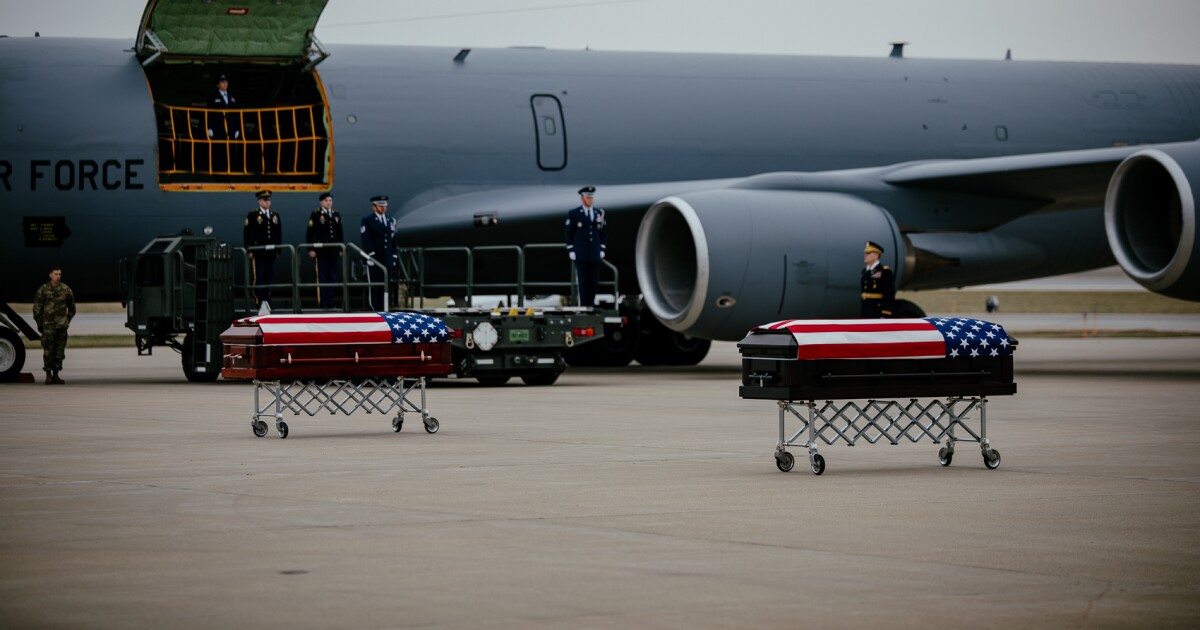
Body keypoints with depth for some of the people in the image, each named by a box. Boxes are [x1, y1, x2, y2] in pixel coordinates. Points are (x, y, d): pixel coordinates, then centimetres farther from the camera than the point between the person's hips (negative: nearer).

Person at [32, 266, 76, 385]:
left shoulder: (66, 290, 7)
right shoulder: (43, 290, -1)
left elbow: (72, 308, 19)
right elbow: (37, 308, 2)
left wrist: (68, 320, 13)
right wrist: (39, 324, -1)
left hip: (62, 326, 3)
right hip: (48, 325, -3)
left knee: (60, 351, 5)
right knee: (48, 351, -5)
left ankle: (56, 375, 13)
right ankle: (48, 375, 1)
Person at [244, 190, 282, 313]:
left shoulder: (275, 215, 14)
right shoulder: (253, 215, 0)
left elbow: (279, 234, 19)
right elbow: (247, 233, -2)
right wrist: (249, 250, -7)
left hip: (271, 253, 5)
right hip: (258, 254, -5)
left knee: (269, 278, 7)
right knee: (258, 279, -7)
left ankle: (267, 302, 14)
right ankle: (260, 304, -7)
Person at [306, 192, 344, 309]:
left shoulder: (336, 215, 14)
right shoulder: (316, 215, 0)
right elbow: (310, 233, -3)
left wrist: (340, 249, 14)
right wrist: (311, 249, -9)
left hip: (334, 251, 5)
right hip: (321, 251, -5)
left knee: (333, 277, 4)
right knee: (322, 277, -3)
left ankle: (330, 301, 10)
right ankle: (323, 302, 0)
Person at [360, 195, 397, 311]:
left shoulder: (391, 221, 17)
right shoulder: (367, 221, -1)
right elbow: (366, 240, -9)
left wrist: (393, 257, 11)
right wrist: (371, 256, -16)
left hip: (387, 261, 5)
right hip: (374, 260, -5)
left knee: (385, 287, 5)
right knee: (374, 287, -7)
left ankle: (382, 309, 8)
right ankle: (372, 309, -5)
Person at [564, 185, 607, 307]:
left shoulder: (599, 213, 9)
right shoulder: (573, 214, -2)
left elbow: (603, 232, 15)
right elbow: (568, 234, -1)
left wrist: (602, 249, 6)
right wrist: (571, 251, -7)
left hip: (595, 255, 4)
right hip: (580, 255, -4)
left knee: (594, 282, 2)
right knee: (583, 281, -5)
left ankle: (591, 305, 7)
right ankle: (583, 306, -2)